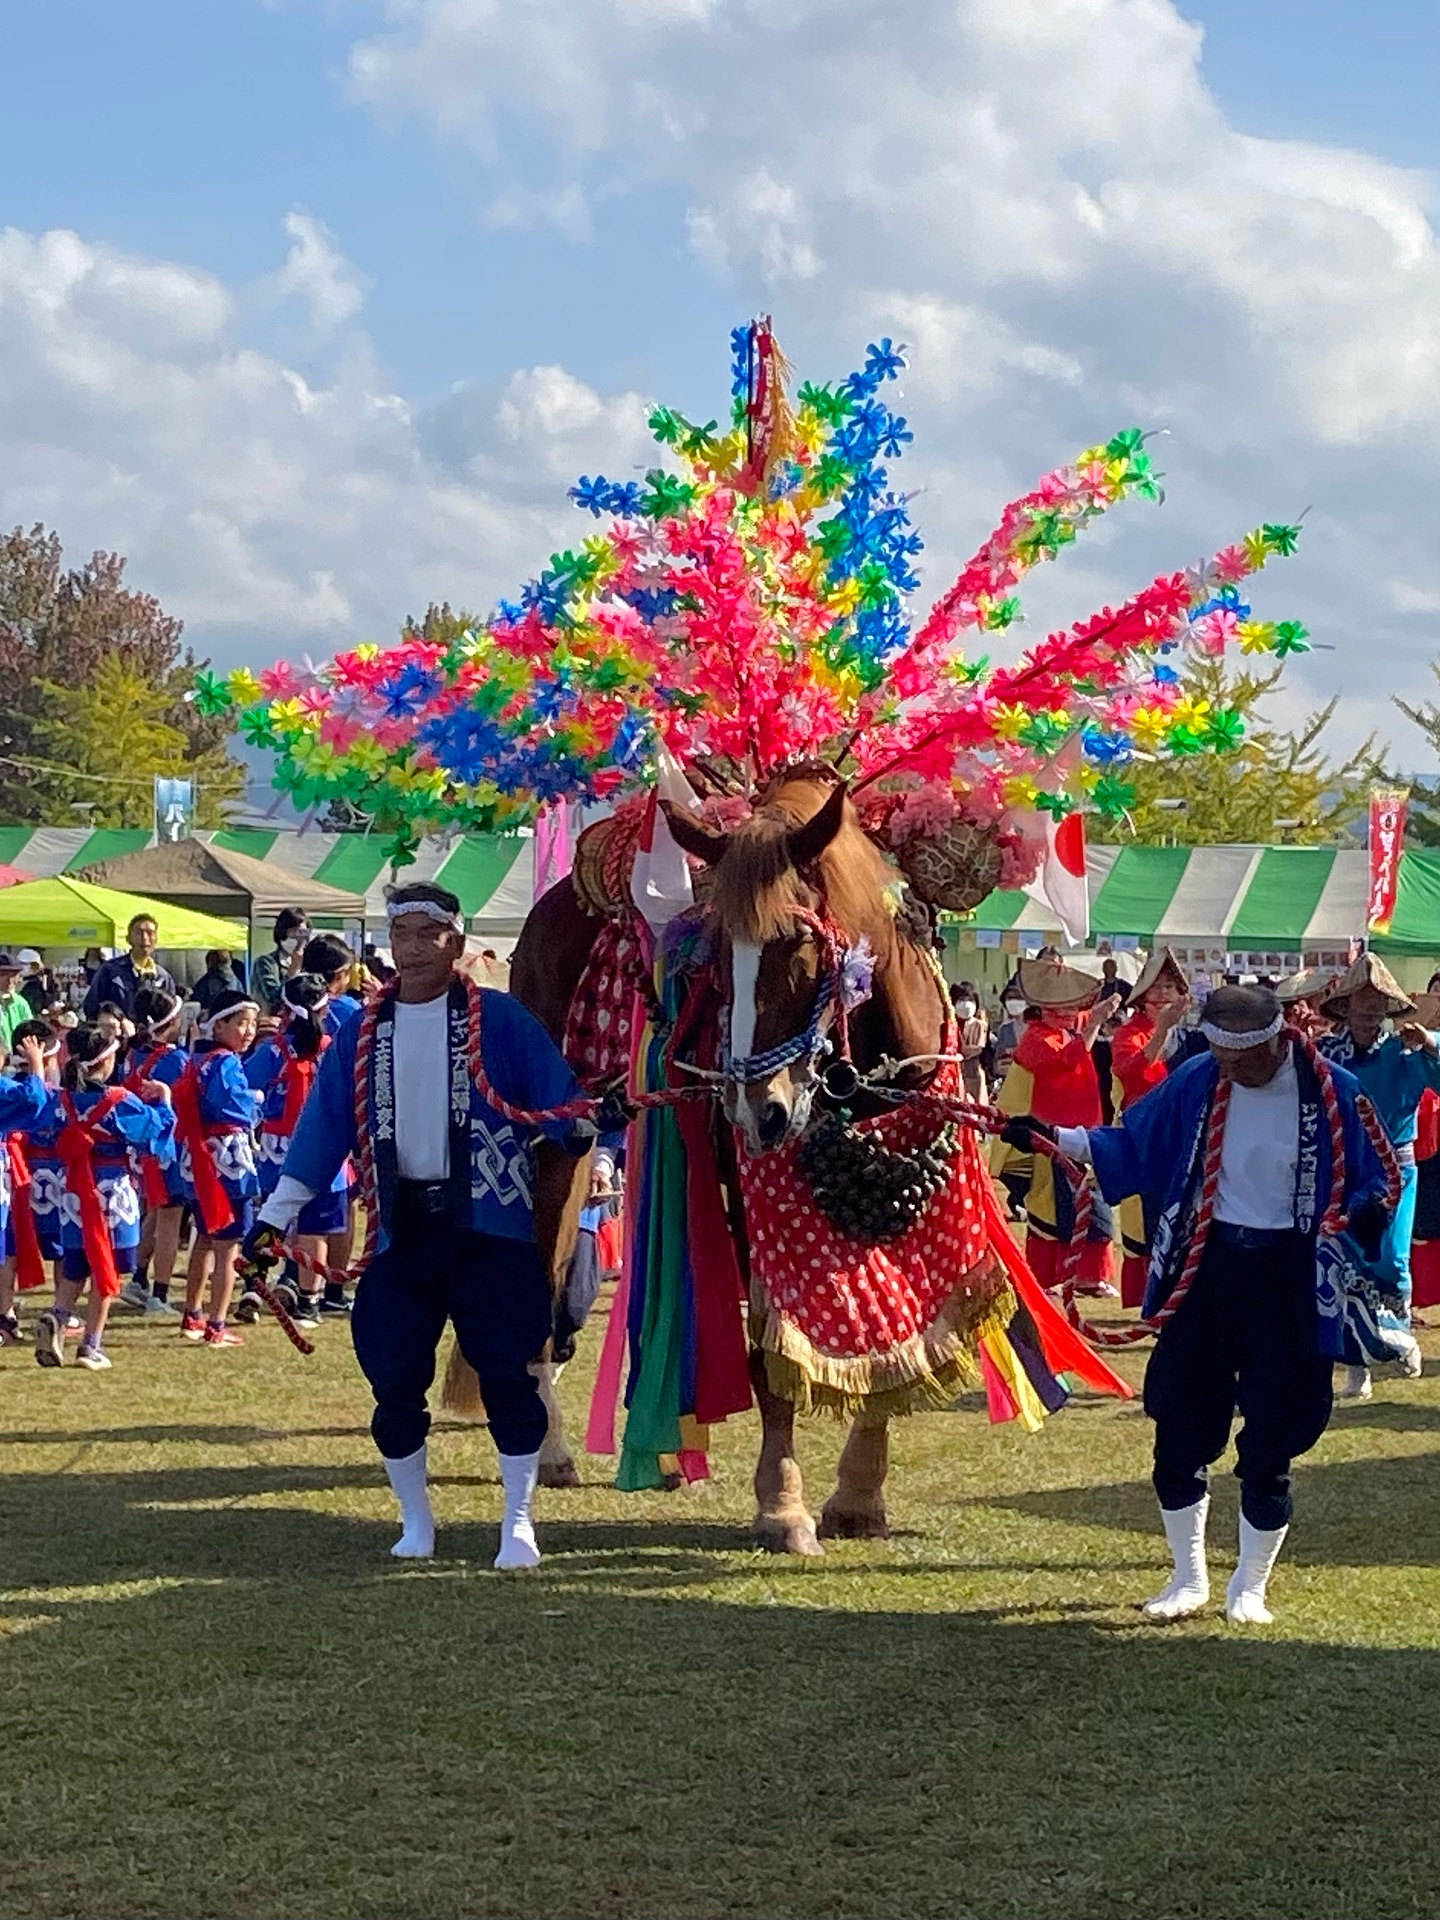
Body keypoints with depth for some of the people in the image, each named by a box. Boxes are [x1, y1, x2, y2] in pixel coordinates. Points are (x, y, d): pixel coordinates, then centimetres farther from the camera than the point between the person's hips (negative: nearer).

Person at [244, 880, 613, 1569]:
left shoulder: (499, 1019, 0)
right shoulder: (361, 1033, 9)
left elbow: (558, 1093, -7)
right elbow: (320, 1132, 9)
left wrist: (587, 1125, -28)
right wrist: (276, 1218, 5)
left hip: (489, 1226, -3)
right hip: (402, 1227, 3)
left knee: (507, 1375, -3)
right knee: (394, 1380, 4)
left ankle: (518, 1522, 10)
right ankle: (415, 1519, 22)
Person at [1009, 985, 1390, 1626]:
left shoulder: (1334, 1093, -10)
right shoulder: (1196, 1082, -4)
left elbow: (1368, 1177, -2)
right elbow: (1130, 1147, 6)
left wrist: (1366, 1209, -24)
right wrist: (1058, 1138, -7)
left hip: (1287, 1277, -3)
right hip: (1206, 1264, 3)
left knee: (1269, 1445, 1)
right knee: (1179, 1430, 5)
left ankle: (1250, 1586, 21)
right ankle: (1189, 1578, 24)